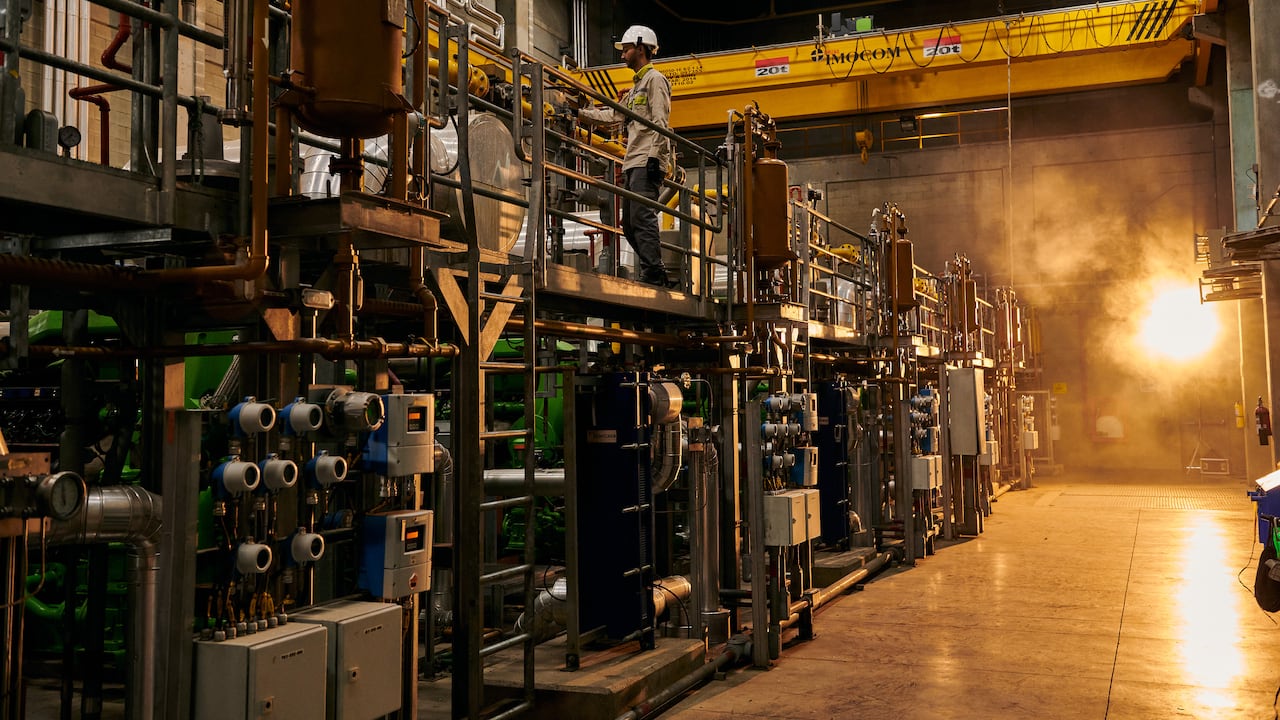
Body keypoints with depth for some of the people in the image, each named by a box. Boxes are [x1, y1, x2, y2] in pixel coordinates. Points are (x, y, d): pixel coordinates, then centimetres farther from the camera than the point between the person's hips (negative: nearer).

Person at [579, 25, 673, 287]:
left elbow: (661, 123, -13)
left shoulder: (655, 79, -2)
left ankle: (653, 274, -17)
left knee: (642, 218, -16)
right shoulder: (637, 86, 28)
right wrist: (579, 112, 26)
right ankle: (656, 274, 11)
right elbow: (613, 115, 29)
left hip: (647, 164, -10)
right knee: (629, 224, 8)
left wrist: (654, 157, -21)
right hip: (633, 164, 10)